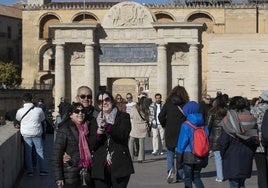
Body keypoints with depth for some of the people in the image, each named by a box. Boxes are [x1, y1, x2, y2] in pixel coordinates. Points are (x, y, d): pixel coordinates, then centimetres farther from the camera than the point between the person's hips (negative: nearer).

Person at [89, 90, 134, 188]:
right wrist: (98, 133, -13)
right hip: (101, 168, 3)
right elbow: (92, 145, 8)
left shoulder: (123, 117, 6)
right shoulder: (95, 121, 14)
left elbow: (124, 134, -13)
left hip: (119, 166, -2)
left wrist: (108, 127, -28)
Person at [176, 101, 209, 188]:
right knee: (196, 177, 18)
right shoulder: (203, 125, 0)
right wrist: (205, 159, 13)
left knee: (188, 179, 8)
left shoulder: (186, 126, -14)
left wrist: (179, 158, -2)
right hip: (200, 157, 4)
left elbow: (182, 142, -11)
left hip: (188, 156, -4)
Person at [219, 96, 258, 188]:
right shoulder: (251, 120, -1)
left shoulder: (229, 120, -12)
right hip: (246, 157, 4)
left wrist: (223, 154, 2)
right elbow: (256, 139, 1)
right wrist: (251, 152, 12)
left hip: (232, 157, -4)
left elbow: (223, 141, -12)